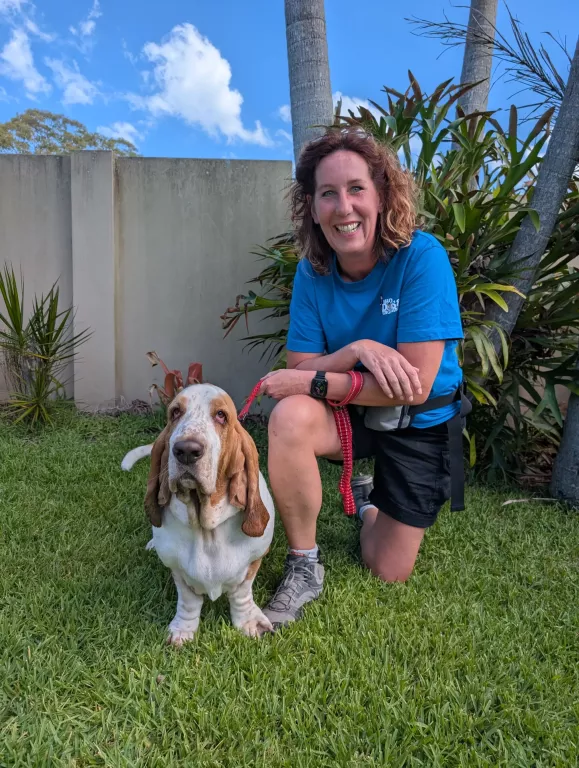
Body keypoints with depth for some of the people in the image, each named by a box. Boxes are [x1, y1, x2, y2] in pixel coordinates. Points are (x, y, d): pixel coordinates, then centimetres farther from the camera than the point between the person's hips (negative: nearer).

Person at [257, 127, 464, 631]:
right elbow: (300, 367, -11)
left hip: (420, 424, -2)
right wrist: (356, 350, -30)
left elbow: (417, 387, -27)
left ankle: (368, 496, 39)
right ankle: (304, 567, -11)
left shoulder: (421, 257, -24)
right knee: (289, 418, -34)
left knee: (388, 573, 5)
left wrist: (314, 380, -29)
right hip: (351, 414, 2)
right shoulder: (313, 272, -11)